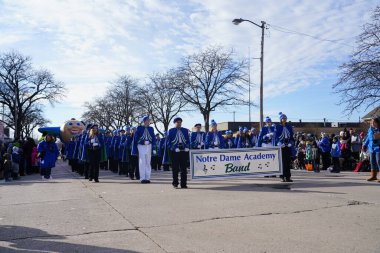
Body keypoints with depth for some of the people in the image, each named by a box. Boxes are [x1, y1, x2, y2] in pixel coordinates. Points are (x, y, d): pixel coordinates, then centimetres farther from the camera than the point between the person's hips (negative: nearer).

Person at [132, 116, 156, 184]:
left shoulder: (151, 128, 8)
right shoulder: (139, 128, -1)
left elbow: (153, 138, 9)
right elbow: (135, 138, -1)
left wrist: (154, 147, 1)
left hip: (149, 146, 3)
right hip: (141, 146, -3)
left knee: (148, 162, 6)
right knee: (142, 162, -2)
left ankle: (147, 178, 12)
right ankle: (142, 178, 2)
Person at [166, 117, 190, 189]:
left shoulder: (185, 130, 11)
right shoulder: (171, 131, 5)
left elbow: (188, 140, 14)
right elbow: (168, 141, 3)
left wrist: (187, 147, -2)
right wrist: (173, 148, -9)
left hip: (184, 151, 2)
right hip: (175, 152, -2)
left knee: (184, 168, 3)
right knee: (175, 168, 2)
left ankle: (183, 184, 8)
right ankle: (175, 183, 11)